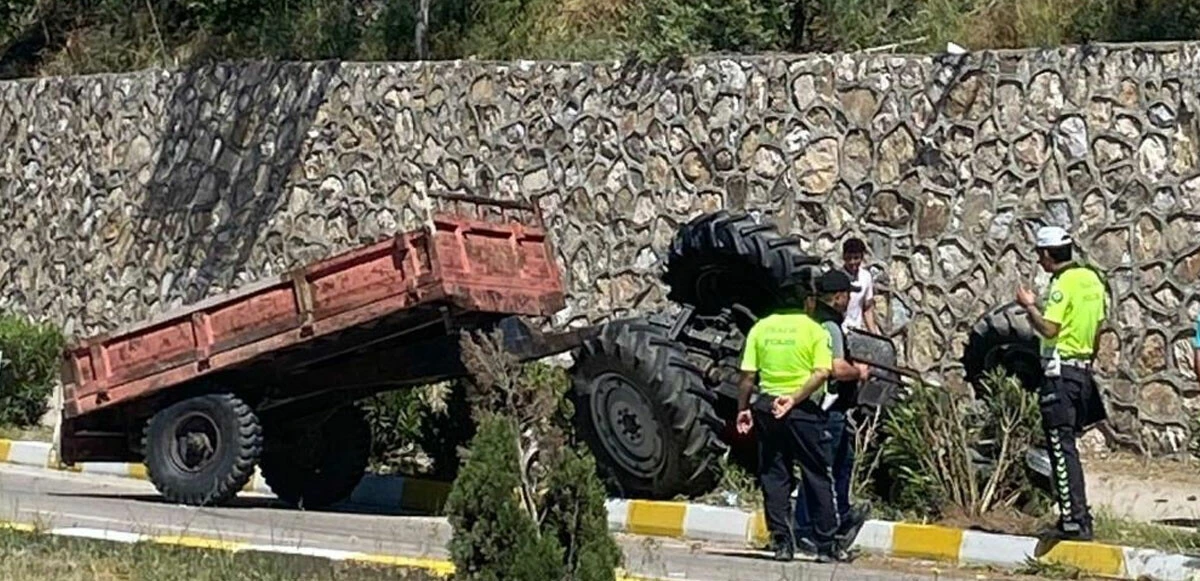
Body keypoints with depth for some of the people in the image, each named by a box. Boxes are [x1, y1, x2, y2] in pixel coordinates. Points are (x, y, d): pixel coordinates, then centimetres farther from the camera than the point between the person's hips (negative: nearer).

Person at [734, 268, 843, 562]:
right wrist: (795, 398, -17)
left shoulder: (761, 328, 4)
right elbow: (821, 373, -17)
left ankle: (781, 542, 5)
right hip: (804, 409, -3)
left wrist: (743, 409, 8)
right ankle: (825, 546, 6)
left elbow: (748, 375, 0)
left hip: (767, 406, 3)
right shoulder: (814, 330, -4)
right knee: (817, 477, 6)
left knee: (774, 476, 9)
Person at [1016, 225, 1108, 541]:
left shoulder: (1063, 284, -14)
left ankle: (1073, 520, -10)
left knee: (1061, 447, -7)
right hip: (1083, 369, 9)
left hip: (1060, 369, -9)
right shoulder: (1092, 279, 13)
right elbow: (1099, 326, 17)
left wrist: (1029, 306, -7)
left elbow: (1049, 328, -21)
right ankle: (1080, 517, 18)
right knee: (1067, 447, 16)